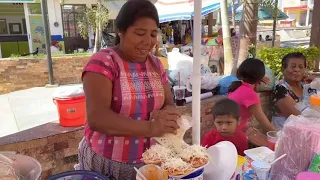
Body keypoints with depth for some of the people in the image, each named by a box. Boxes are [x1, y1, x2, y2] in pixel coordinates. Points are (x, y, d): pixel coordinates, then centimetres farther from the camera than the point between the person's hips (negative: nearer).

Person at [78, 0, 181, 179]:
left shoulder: (156, 65, 2)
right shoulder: (102, 62, -15)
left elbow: (170, 105, 3)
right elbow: (96, 118, -25)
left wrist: (164, 114, -21)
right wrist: (150, 128, -36)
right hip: (106, 163, -4)